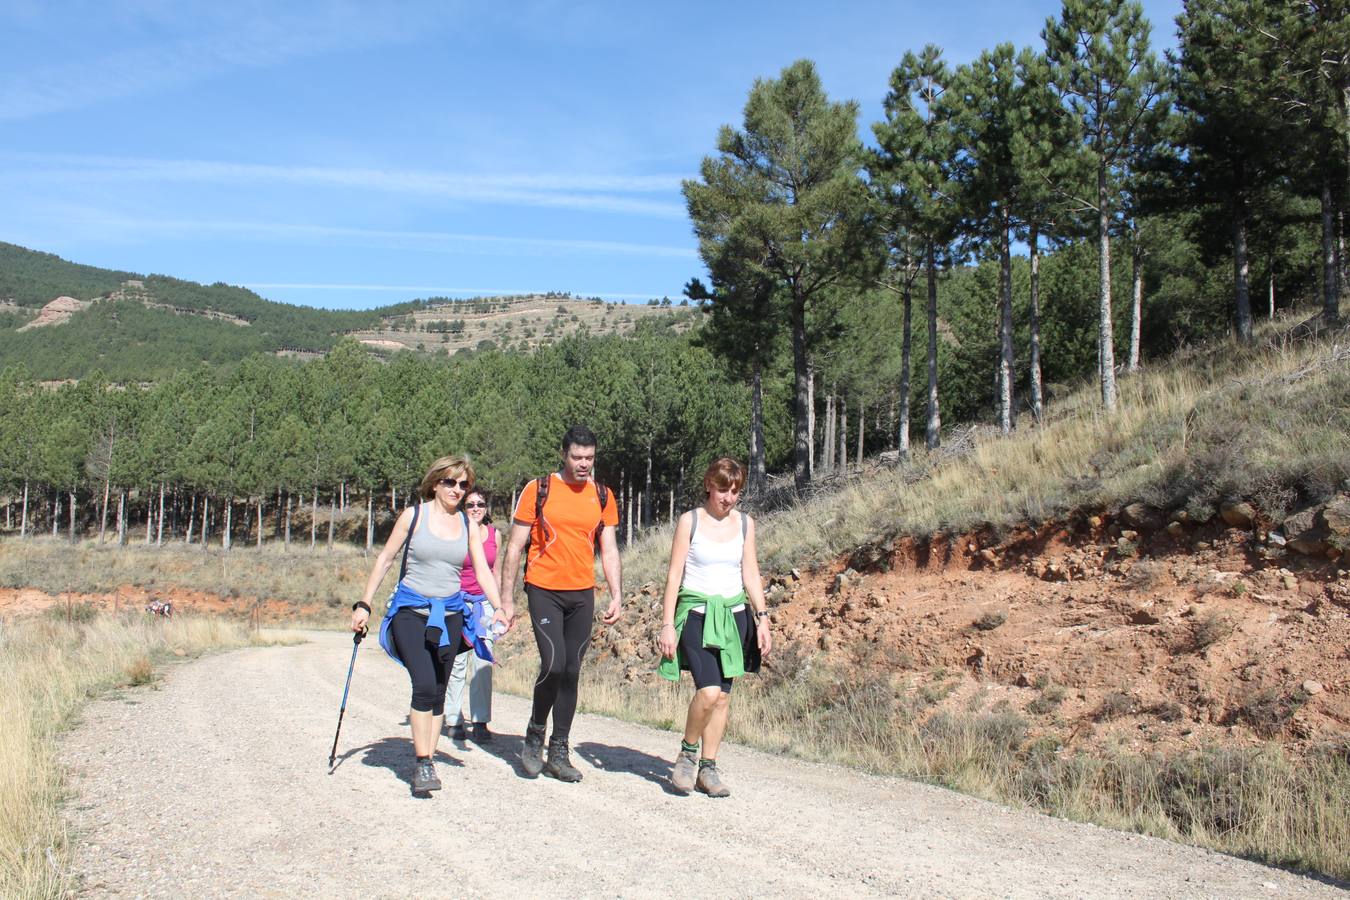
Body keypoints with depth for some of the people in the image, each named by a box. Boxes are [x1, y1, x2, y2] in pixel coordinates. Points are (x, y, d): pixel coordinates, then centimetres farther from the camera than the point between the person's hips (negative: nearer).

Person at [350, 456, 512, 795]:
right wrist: (364, 604, 1)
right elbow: (385, 559, 3)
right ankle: (422, 764, -9)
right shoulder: (414, 515, -2)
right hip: (411, 610, -3)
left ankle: (427, 760, 17)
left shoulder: (468, 525, 7)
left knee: (438, 691, 7)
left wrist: (499, 607, -12)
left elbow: (483, 572, 3)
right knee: (424, 685, -17)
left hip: (450, 614, 4)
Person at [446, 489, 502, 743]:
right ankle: (455, 721, 7)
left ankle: (480, 722, -1)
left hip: (484, 603, 3)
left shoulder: (494, 535, 10)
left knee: (483, 662, -5)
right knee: (457, 662, -2)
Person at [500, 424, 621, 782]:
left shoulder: (603, 496, 8)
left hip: (583, 595, 4)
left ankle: (559, 752, 17)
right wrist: (506, 598, -3)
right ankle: (534, 737, 10)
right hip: (544, 591, -3)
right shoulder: (538, 490, -2)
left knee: (572, 672, 6)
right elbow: (515, 546, 1)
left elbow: (609, 550, 11)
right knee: (553, 664, -15)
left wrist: (616, 595, 1)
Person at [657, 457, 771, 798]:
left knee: (723, 695, 3)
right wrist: (667, 624, -7)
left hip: (733, 615, 4)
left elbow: (751, 575, 11)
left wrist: (762, 619, 3)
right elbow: (674, 574, -3)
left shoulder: (745, 524, 8)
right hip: (696, 613, -4)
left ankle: (707, 769, 16)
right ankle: (687, 752, 6)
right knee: (708, 691, -18)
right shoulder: (690, 521, -3)